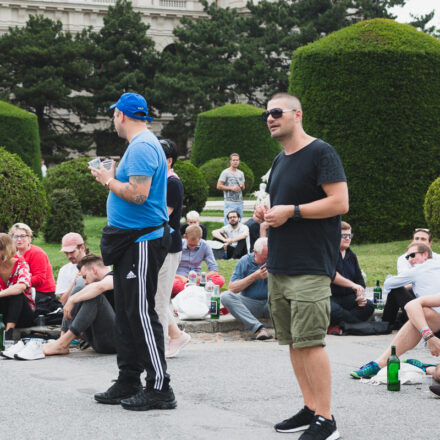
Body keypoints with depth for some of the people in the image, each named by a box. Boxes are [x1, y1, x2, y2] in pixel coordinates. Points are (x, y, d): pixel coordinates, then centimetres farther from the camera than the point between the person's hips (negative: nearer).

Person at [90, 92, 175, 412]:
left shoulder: (142, 147, -16)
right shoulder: (142, 144, 17)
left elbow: (138, 193, -24)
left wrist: (109, 180, -11)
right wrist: (111, 179, 13)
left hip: (142, 239, -11)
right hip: (131, 240, 11)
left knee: (141, 313, -8)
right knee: (126, 312, 14)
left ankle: (159, 388, -4)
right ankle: (128, 383, 20)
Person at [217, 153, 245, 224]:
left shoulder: (241, 173, 15)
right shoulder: (225, 172, -3)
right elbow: (219, 186, -7)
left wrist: (242, 186, 0)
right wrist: (231, 188, -14)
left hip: (240, 202, 6)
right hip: (230, 202, -6)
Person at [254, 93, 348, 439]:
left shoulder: (320, 152, -8)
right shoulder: (280, 161, 18)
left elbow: (340, 203, -16)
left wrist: (291, 211, -17)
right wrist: (266, 213, 7)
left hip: (310, 267, -9)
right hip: (279, 267, 9)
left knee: (309, 342, -11)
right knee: (293, 341, 10)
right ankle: (311, 408, 19)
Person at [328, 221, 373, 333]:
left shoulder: (351, 255, 17)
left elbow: (359, 279, 17)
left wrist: (361, 295, -4)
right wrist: (352, 285, -27)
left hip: (347, 297, 7)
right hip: (329, 297, -7)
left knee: (368, 306, -18)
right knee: (332, 310, -39)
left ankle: (337, 326, -24)